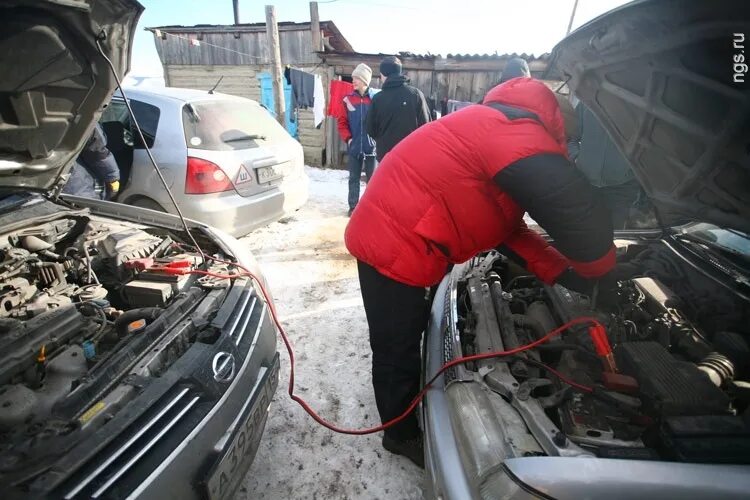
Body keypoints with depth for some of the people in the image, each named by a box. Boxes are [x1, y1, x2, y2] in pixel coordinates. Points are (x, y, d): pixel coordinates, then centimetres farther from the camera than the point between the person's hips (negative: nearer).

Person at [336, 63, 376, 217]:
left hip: (371, 146, -1)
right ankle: (353, 206, 18)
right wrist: (348, 138, -8)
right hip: (354, 146, 1)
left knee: (372, 178, 8)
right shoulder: (348, 99, 2)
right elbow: (342, 122, 4)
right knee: (354, 178, 8)